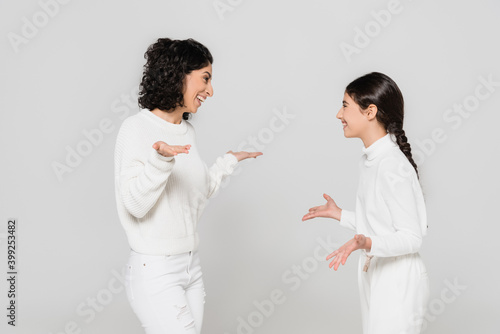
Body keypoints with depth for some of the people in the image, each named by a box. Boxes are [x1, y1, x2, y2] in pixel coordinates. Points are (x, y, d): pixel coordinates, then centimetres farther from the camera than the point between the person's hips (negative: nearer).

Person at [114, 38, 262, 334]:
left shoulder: (187, 131, 11)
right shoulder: (138, 127, -11)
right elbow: (135, 204, -18)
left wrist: (229, 162, 25)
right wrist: (160, 159, -32)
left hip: (191, 265, 7)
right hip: (155, 270, -7)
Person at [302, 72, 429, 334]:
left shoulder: (393, 166, -21)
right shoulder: (370, 160, 8)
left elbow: (411, 238, -19)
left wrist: (365, 243, -34)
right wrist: (338, 214, 21)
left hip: (397, 283, -9)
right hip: (374, 277, 9)